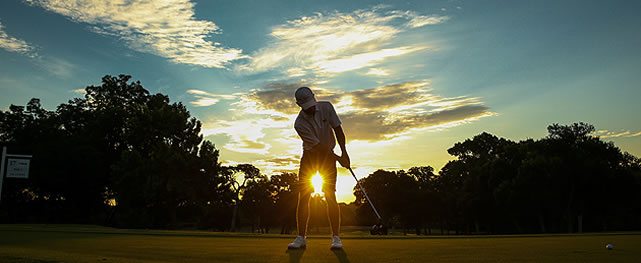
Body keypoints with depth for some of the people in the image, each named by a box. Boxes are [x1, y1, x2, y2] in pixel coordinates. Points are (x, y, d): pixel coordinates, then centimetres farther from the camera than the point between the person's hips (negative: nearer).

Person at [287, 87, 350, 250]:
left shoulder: (326, 107, -13)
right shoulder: (299, 124, -22)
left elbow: (338, 129, -4)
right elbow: (318, 146, -20)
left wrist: (344, 152, -11)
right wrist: (338, 158, -18)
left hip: (328, 155, 1)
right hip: (310, 156, -1)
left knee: (330, 196, -9)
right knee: (303, 197, -6)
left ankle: (336, 237, -8)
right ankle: (301, 238, 2)